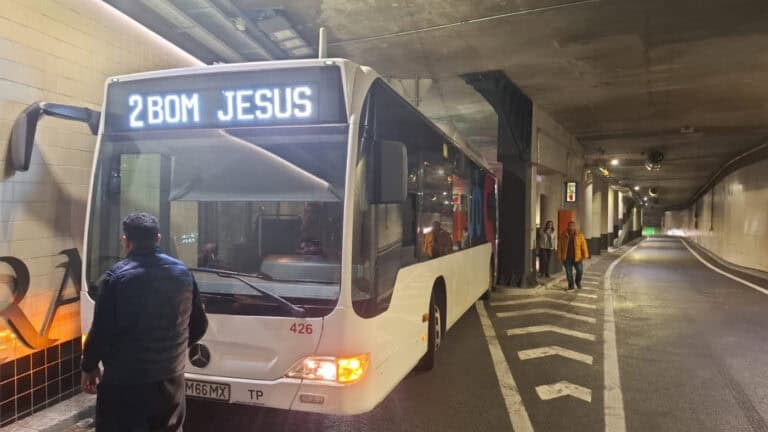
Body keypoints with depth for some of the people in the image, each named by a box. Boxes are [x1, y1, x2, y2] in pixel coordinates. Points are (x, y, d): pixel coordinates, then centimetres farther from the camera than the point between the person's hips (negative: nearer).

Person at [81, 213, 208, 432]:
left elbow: (101, 330, -11)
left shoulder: (116, 276, -12)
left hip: (125, 381, -4)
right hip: (171, 378, 5)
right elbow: (199, 325, 9)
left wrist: (89, 367, 6)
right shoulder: (182, 273, 3)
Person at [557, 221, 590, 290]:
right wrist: (560, 257, 1)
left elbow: (583, 245, -4)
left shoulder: (579, 235, -1)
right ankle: (571, 285, 21)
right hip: (567, 258, 1)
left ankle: (578, 282, 27)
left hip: (577, 258, -1)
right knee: (569, 273, 5)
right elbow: (559, 246, 4)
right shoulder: (563, 235, 2)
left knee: (580, 271, -2)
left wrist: (585, 255, -11)